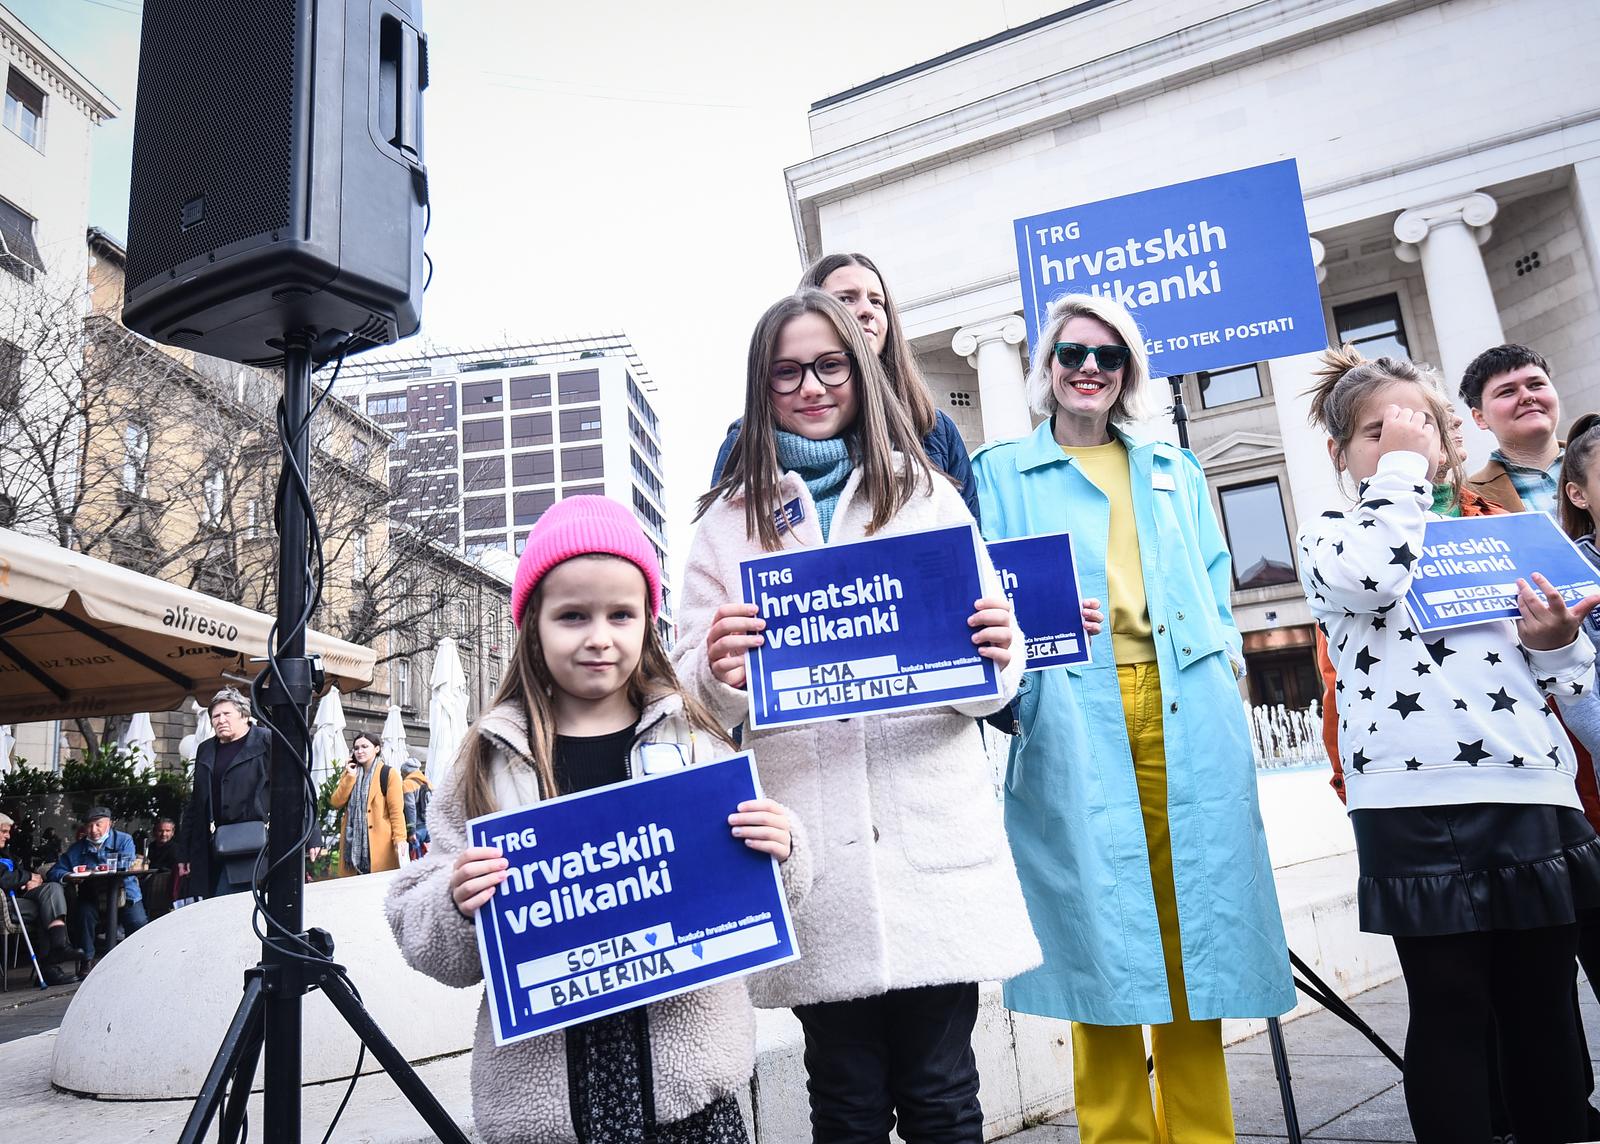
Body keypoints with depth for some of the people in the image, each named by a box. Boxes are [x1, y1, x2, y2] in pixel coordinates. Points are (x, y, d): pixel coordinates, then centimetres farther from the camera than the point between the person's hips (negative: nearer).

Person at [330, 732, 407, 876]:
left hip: (379, 841, -5)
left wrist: (399, 838, -17)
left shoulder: (388, 773, -2)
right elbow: (336, 803, 3)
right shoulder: (349, 774, 16)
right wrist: (350, 777, -4)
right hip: (353, 840, 5)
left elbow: (396, 809, -8)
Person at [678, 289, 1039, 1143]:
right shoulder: (729, 518, 9)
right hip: (809, 848, 0)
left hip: (934, 833, 0)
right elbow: (693, 688, 5)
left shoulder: (926, 493, 11)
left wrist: (997, 656, -15)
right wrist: (717, 675, -18)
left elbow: (991, 678, 9)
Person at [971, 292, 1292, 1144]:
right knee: (1098, 924, -2)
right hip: (1073, 722, -3)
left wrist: (1227, 646, 5)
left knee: (1192, 920, 5)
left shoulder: (1175, 472, 23)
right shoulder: (1001, 473, 13)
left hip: (1187, 715, 3)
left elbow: (1215, 584, 21)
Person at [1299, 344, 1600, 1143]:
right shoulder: (1328, 538, 8)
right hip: (1417, 804, -4)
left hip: (1531, 793, 5)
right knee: (1450, 1008, 2)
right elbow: (1372, 578, -19)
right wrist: (1398, 466, -6)